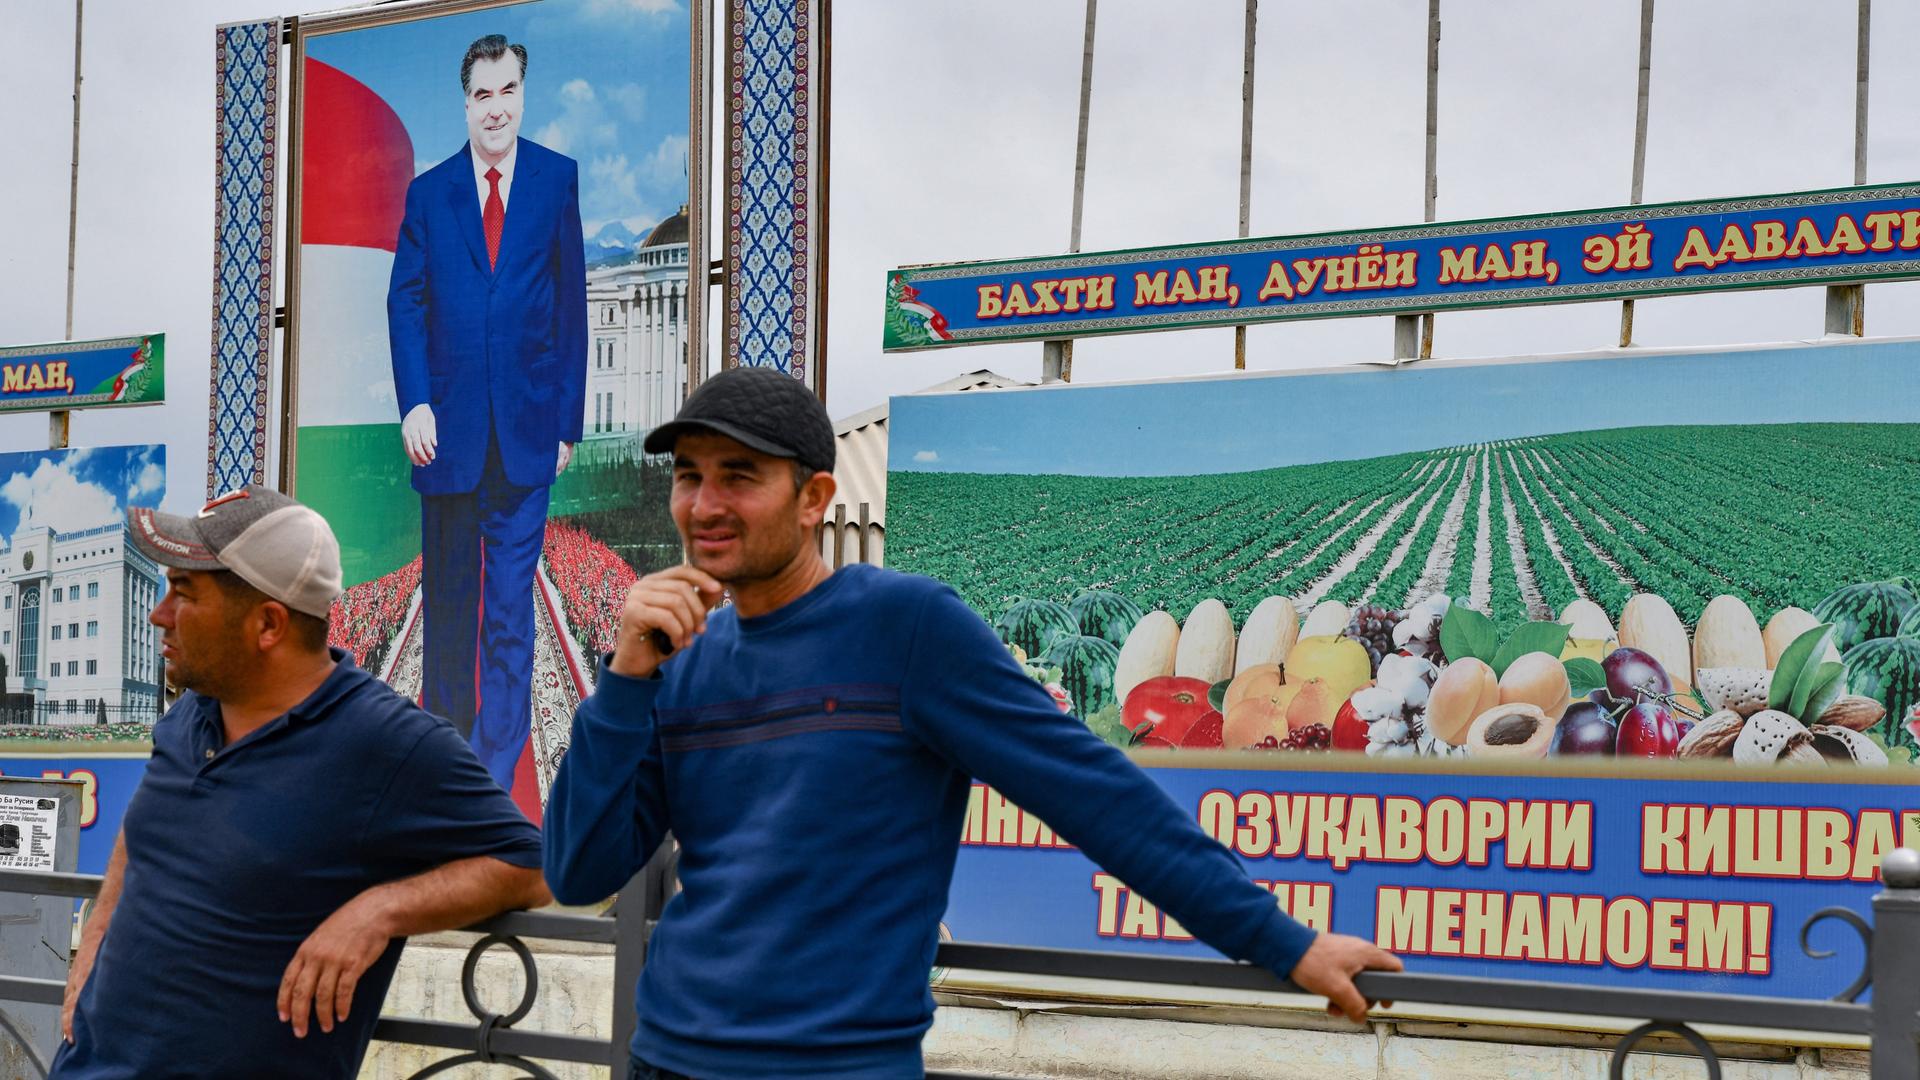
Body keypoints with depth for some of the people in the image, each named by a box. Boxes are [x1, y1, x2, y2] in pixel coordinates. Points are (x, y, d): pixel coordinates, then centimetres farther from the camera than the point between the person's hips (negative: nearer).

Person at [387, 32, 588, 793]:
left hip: (525, 428, -2)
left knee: (511, 606, -3)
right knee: (447, 595, 12)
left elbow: (571, 303, 4)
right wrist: (413, 403, -10)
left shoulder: (557, 179, 4)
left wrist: (568, 418, 0)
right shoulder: (428, 193, 8)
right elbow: (405, 302, 4)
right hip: (448, 427, 2)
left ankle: (493, 781, 0)